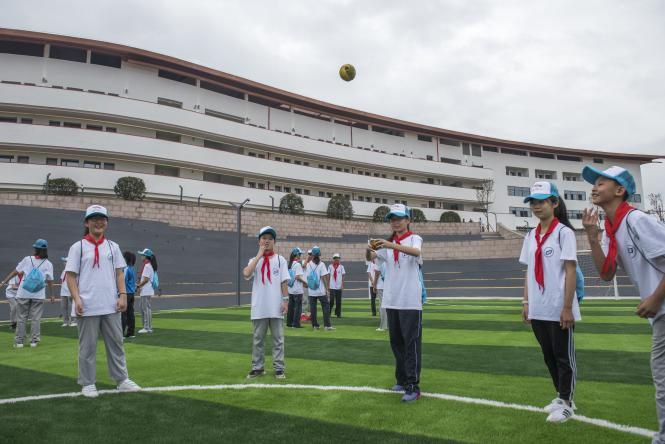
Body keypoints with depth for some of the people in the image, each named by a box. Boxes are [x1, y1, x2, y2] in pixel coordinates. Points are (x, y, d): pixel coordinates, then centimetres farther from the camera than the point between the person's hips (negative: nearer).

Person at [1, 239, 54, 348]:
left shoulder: (27, 259, -1)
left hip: (23, 294, 1)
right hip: (38, 295, 0)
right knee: (36, 318, 7)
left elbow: (15, 272, 0)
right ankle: (34, 340, 6)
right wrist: (51, 295, 5)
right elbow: (50, 281, -3)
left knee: (21, 318, 9)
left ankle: (19, 341, 11)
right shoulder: (48, 264, -3)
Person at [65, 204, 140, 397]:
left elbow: (119, 273, 10)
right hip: (87, 307, -3)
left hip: (111, 306, 3)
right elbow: (70, 276, -2)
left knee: (116, 343, 8)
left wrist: (123, 295, -1)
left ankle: (122, 380, 16)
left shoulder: (113, 247, 10)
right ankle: (87, 383, 17)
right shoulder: (78, 247, 0)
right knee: (87, 346, 5)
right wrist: (77, 299, -14)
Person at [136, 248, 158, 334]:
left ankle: (147, 328, 0)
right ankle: (147, 327, 21)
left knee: (147, 309, -5)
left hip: (146, 292, -10)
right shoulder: (150, 265, 15)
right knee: (143, 309, 15)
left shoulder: (147, 266, -15)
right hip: (145, 291, 10)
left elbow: (146, 279, -19)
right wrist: (139, 286, 12)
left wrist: (138, 286, -9)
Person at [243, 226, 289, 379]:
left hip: (276, 308, -1)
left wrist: (285, 300, -7)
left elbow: (284, 282, 1)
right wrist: (259, 255, -12)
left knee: (278, 339, 5)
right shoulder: (254, 260, 6)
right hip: (259, 308, 1)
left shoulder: (280, 260, 4)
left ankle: (279, 368, 13)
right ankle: (257, 368, 21)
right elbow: (246, 274, -16)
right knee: (257, 339, 10)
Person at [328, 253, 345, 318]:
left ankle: (338, 313, 13)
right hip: (332, 286, -1)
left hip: (339, 286, 1)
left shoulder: (341, 266, 5)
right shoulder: (330, 266, 4)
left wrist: (342, 285, -2)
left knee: (338, 301, 3)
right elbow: (328, 275, 6)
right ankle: (328, 312, 13)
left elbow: (343, 276, 5)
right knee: (332, 300, -5)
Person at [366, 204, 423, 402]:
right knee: (396, 342, 13)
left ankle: (413, 386, -3)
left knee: (411, 342, -5)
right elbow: (370, 258, -1)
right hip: (391, 301, 6)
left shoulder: (414, 238, -3)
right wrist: (369, 249, -25)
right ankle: (402, 380, 26)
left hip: (410, 301, -6)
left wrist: (391, 245, -41)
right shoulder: (387, 243, 12)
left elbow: (416, 252, -27)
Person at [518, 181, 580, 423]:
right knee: (549, 356, 16)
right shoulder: (530, 236, 11)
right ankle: (561, 396, 31)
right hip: (537, 310, 7)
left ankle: (566, 403, 18)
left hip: (559, 310, -6)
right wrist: (526, 302, 9)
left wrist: (567, 307, -15)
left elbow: (570, 271, -12)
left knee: (564, 356, 5)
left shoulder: (564, 232, -8)